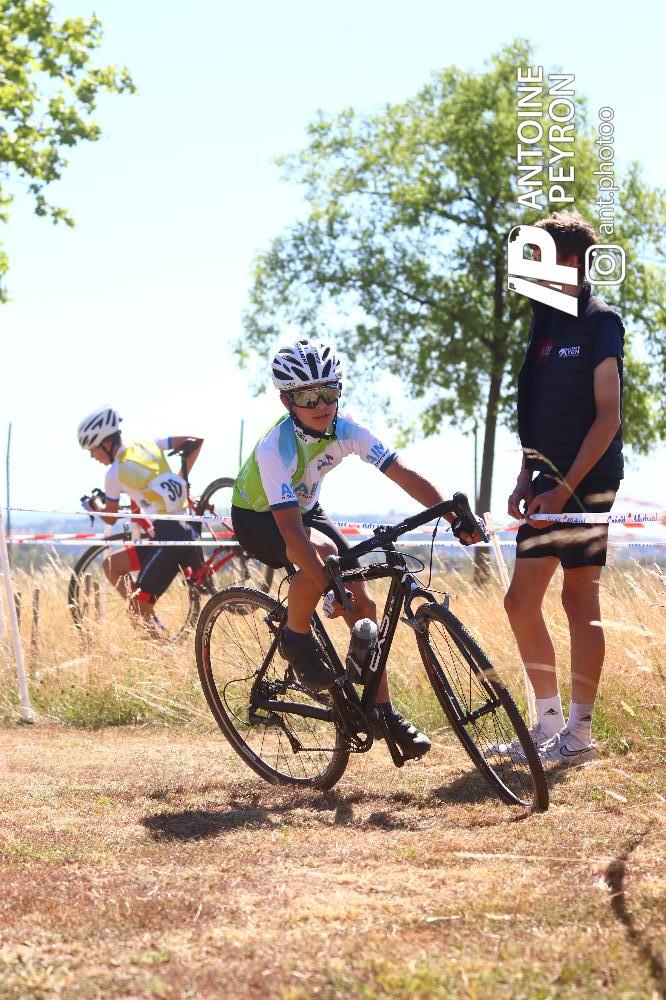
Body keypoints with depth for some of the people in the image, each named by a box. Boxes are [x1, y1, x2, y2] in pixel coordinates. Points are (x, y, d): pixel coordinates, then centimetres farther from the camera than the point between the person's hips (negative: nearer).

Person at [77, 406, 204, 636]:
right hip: (188, 533, 8)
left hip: (168, 540, -8)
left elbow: (110, 518, 8)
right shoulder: (146, 445, 11)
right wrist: (180, 478, 20)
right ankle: (151, 622, 17)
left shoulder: (114, 473, -6)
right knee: (111, 565, 18)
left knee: (138, 609, -1)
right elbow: (195, 441, 14)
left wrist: (94, 507, 30)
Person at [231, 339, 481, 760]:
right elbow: (290, 528, -42)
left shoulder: (346, 430, -21)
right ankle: (296, 641, -13)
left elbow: (404, 474, -24)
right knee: (322, 551, -37)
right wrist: (330, 586, -50)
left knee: (363, 604, -5)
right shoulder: (275, 448, -36)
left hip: (306, 509, 6)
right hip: (258, 519, -6)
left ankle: (384, 710, 4)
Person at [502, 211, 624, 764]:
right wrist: (526, 479, 8)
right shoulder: (547, 327, 16)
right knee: (521, 602, 5)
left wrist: (566, 487, -17)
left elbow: (608, 416, -13)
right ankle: (551, 723, 15)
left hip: (586, 483, -8)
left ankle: (581, 733, 2)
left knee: (580, 601, -4)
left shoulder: (600, 323, -8)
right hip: (549, 484, 8)